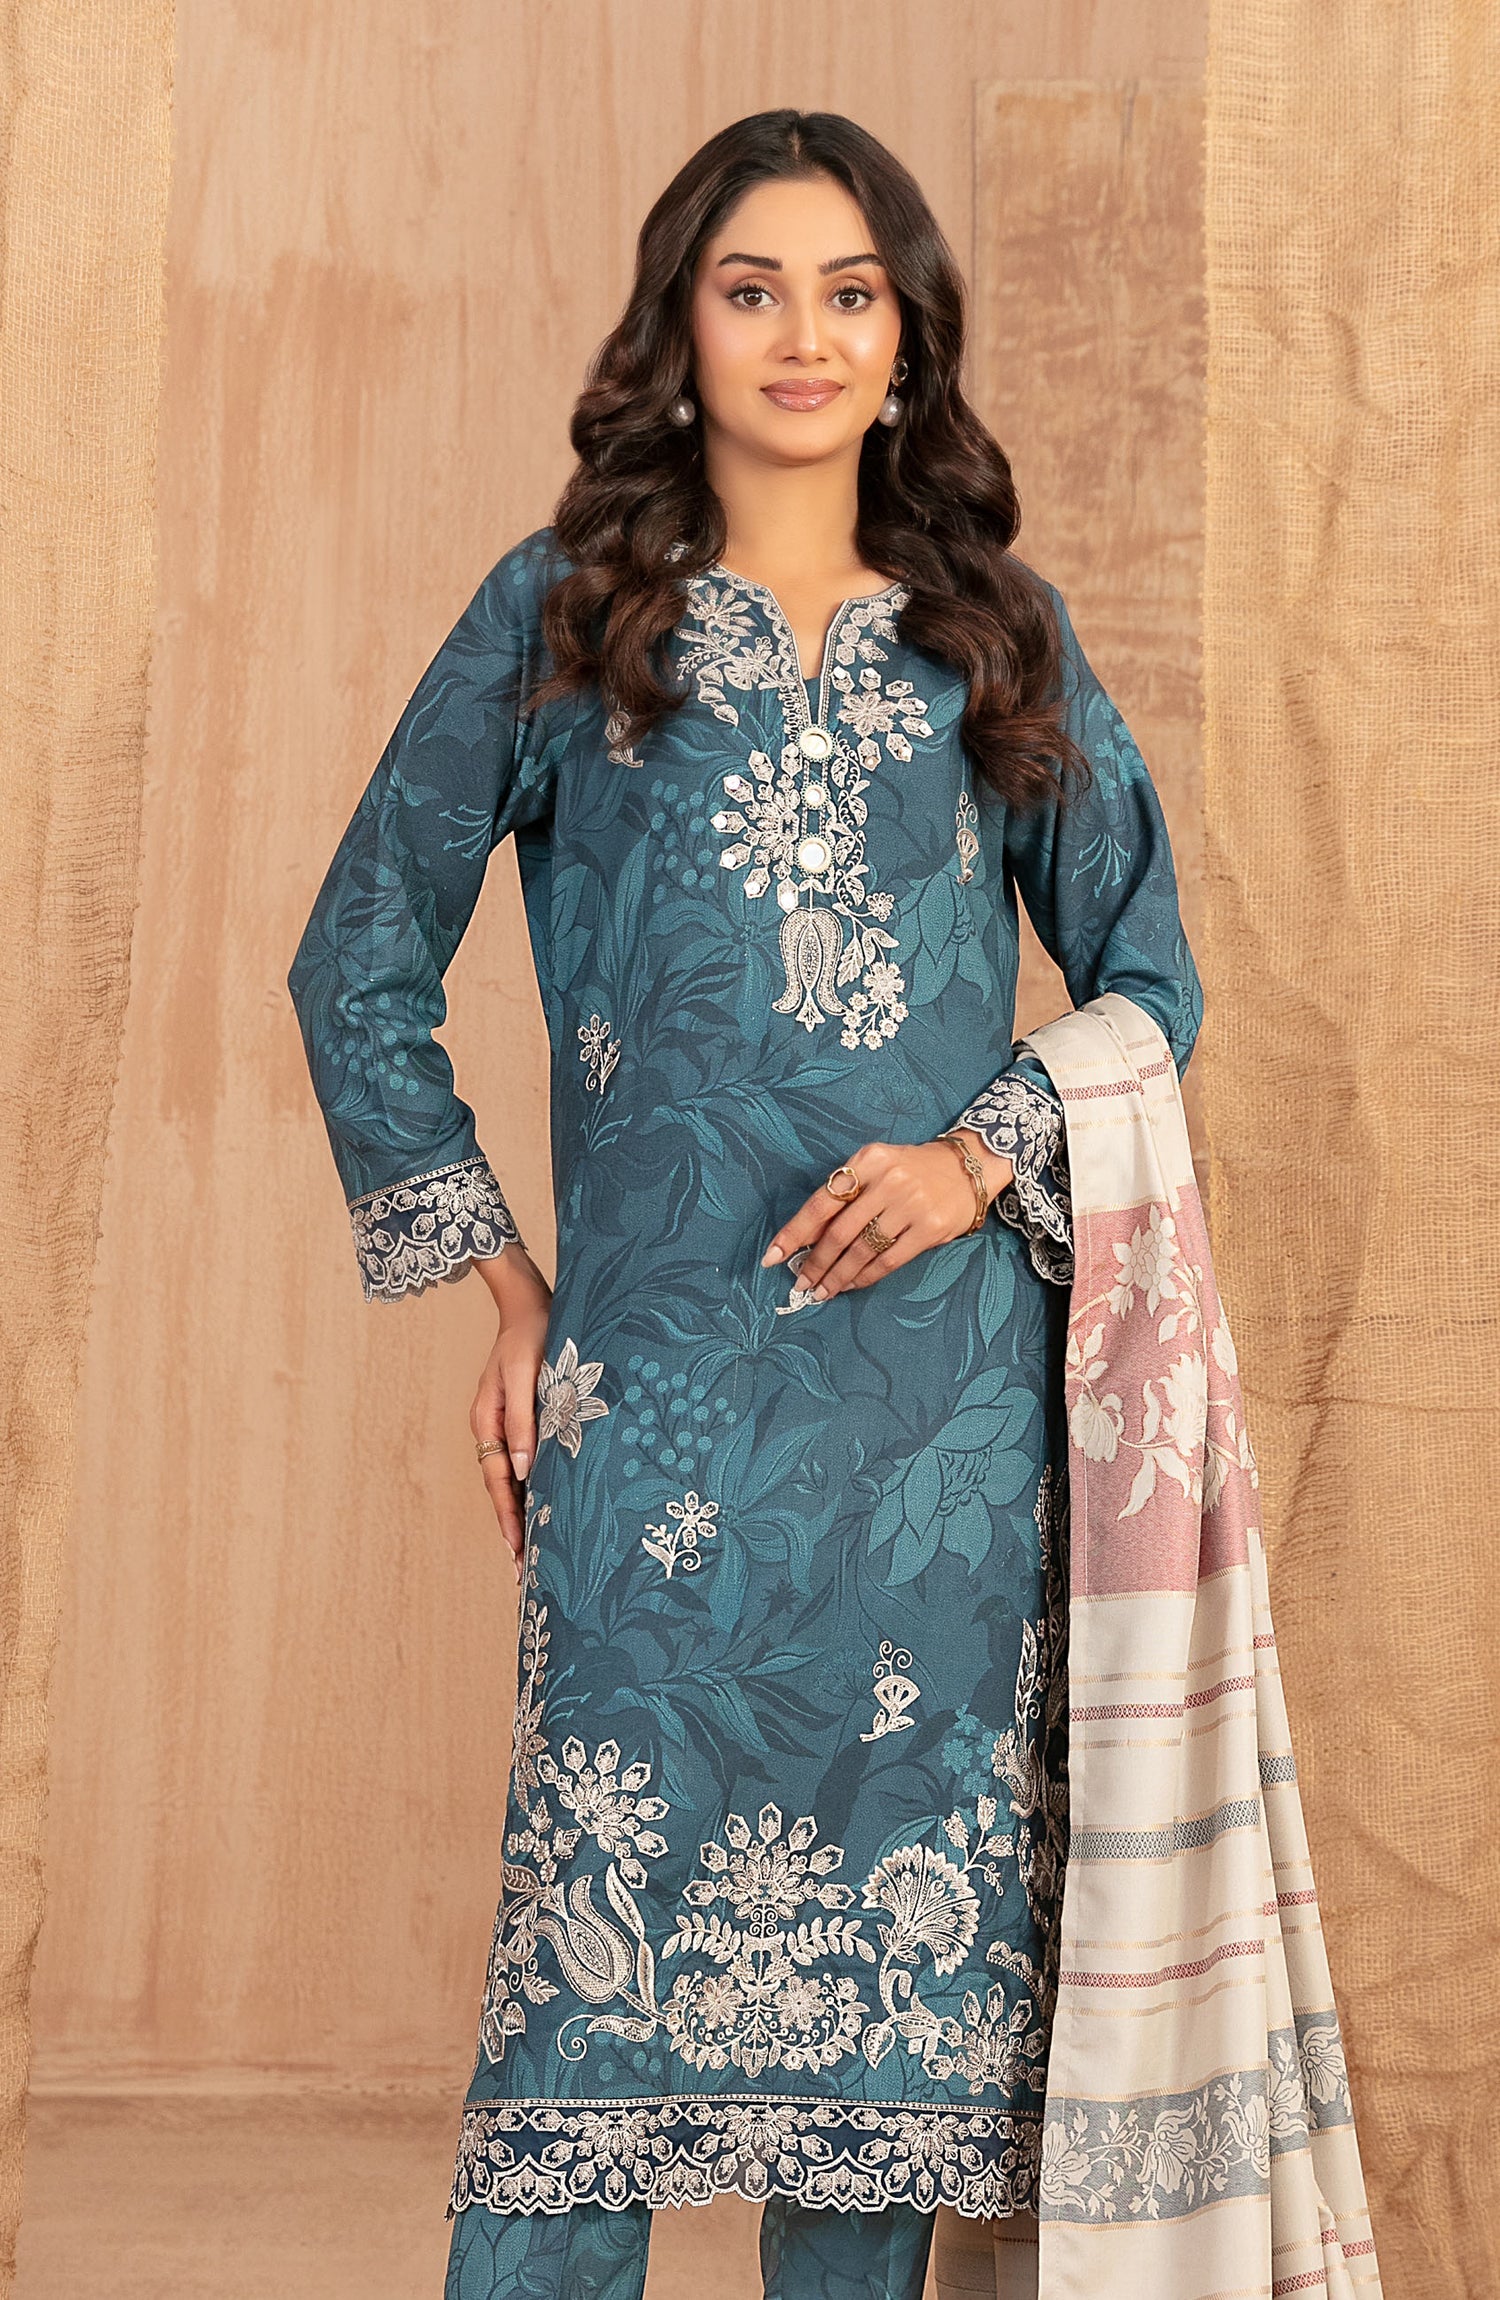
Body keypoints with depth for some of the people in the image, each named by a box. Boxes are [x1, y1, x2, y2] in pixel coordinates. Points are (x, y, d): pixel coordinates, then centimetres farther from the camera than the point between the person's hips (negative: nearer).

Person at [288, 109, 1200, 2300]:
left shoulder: (1000, 632, 11)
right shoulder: (559, 615, 6)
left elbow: (1150, 977, 13)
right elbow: (359, 969, 9)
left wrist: (984, 1158, -5)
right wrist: (502, 1285, 3)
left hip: (950, 1382, 2)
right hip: (663, 1378, -2)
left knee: (905, 1914, 7)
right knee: (611, 1913, -3)